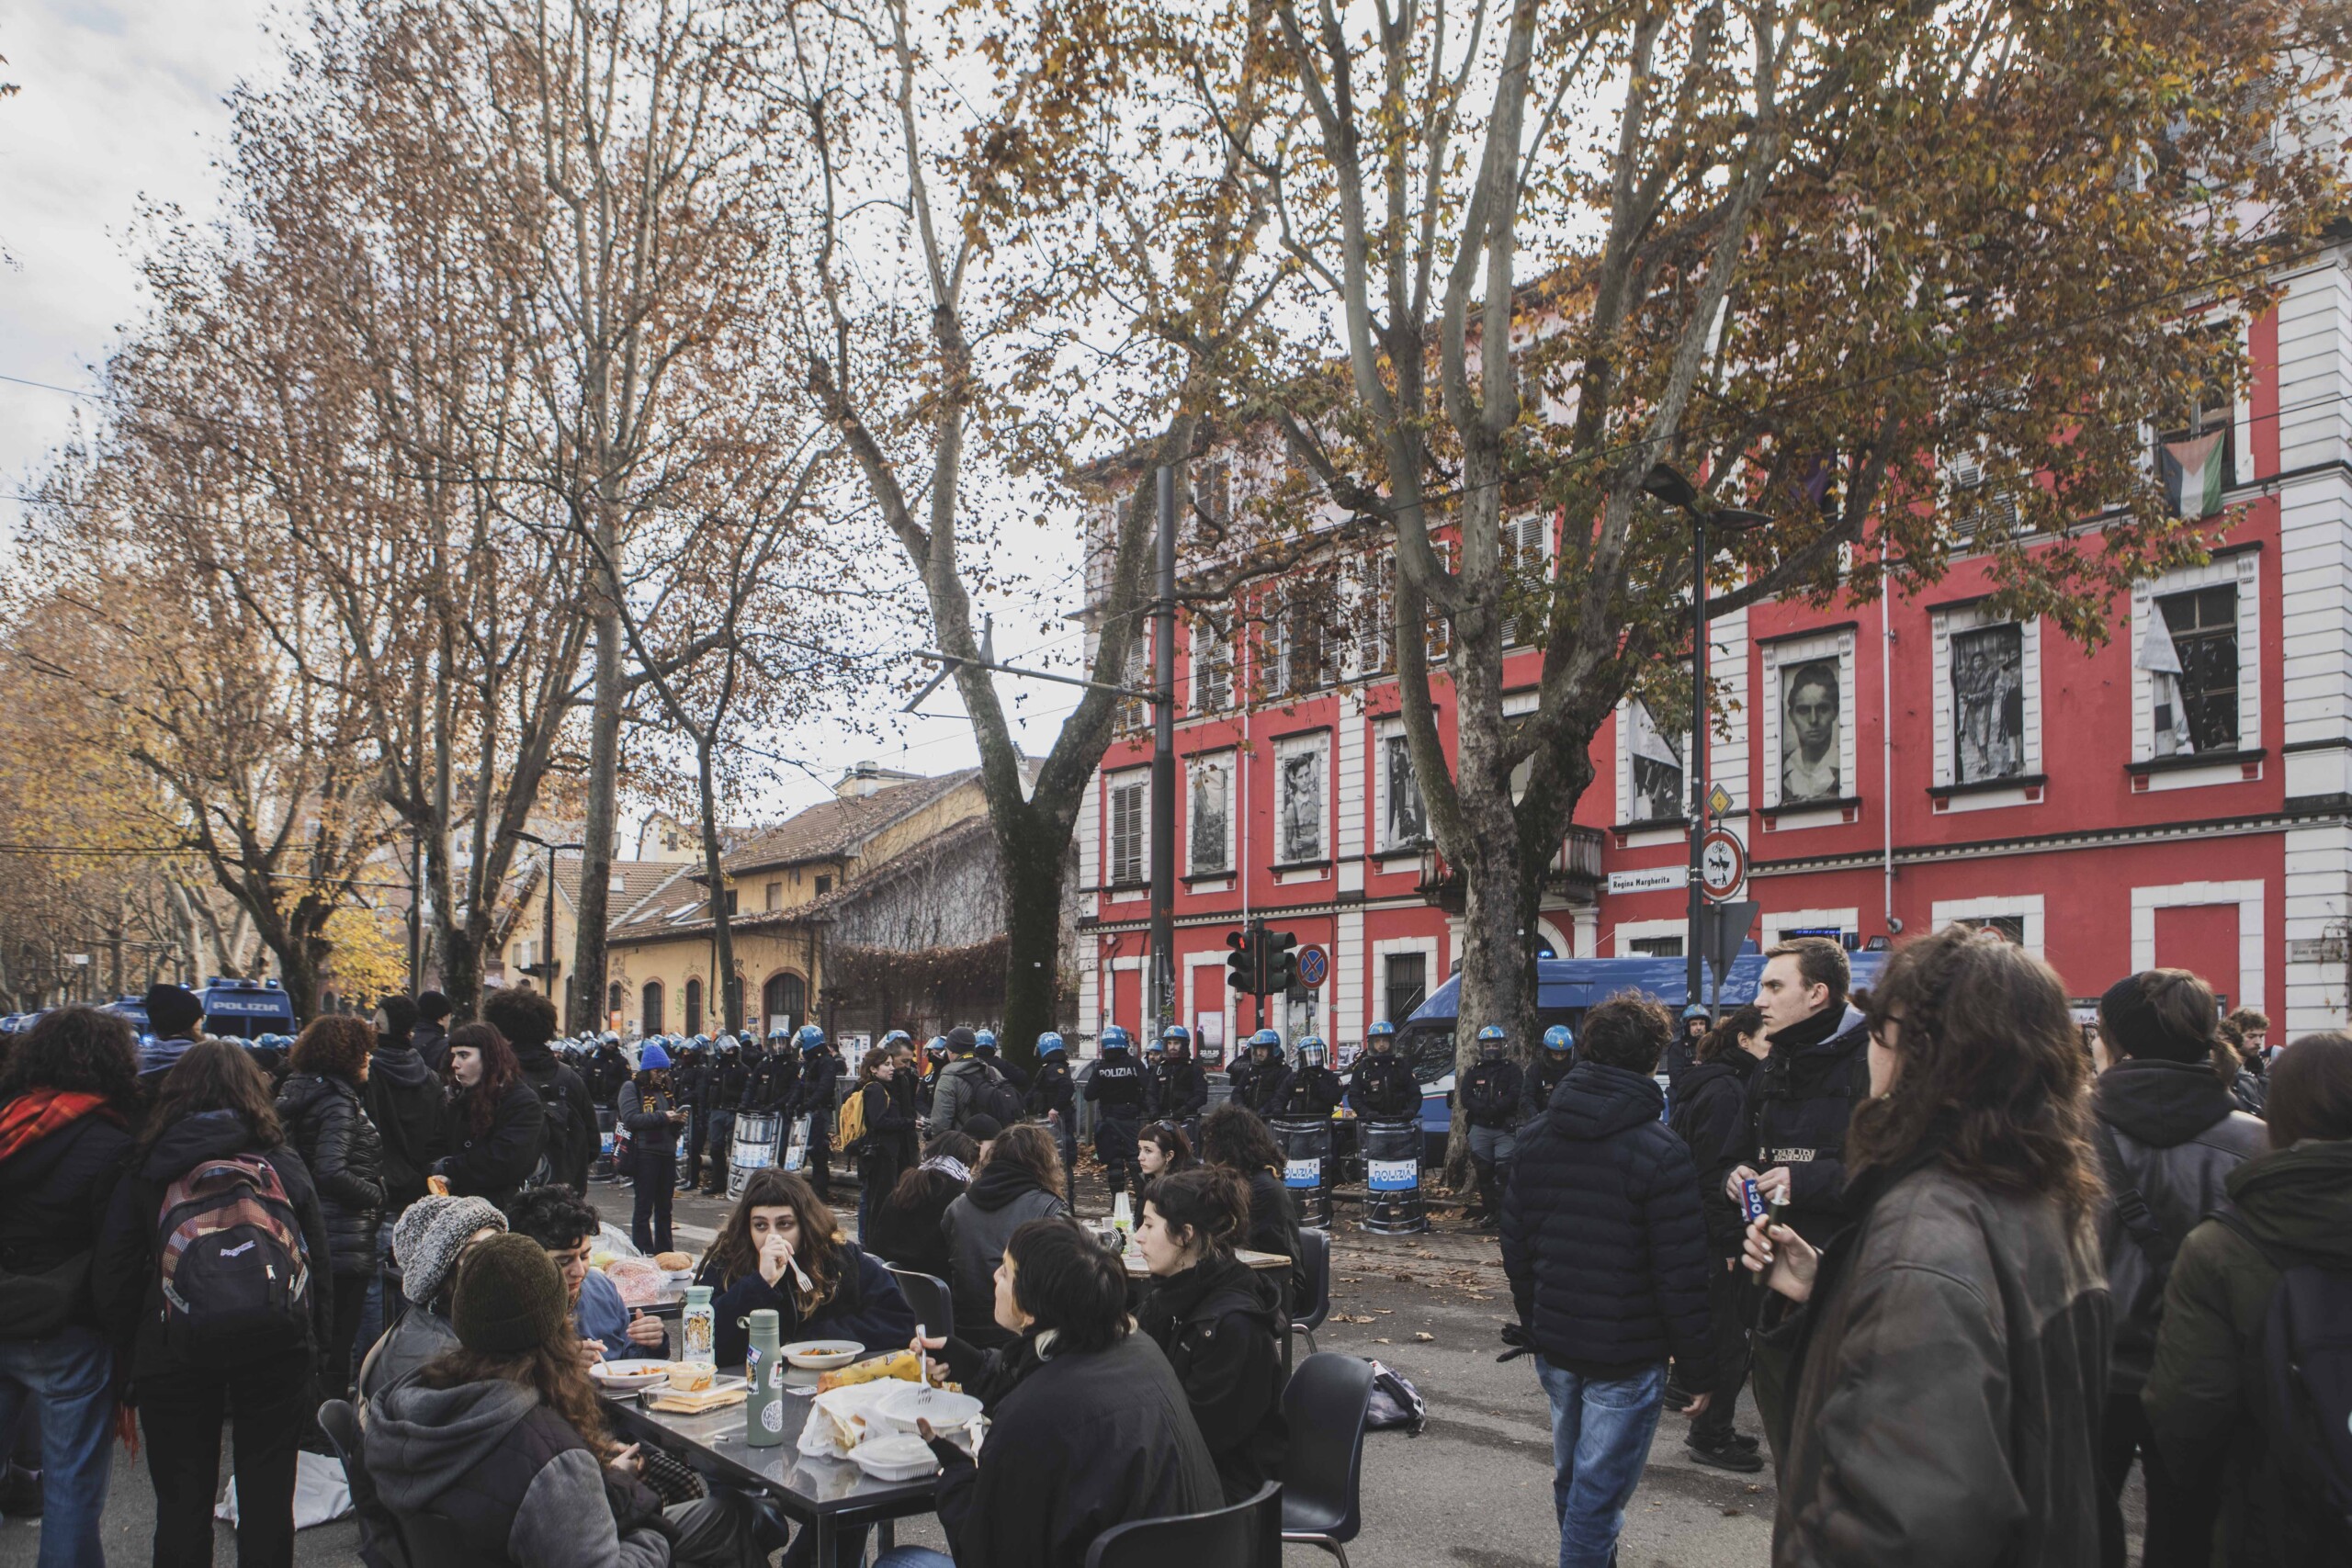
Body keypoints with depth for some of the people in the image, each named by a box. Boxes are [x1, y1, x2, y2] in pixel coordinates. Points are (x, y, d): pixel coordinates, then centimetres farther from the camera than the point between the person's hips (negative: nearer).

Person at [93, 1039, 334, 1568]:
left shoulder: (146, 1172, 4)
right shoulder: (283, 1163, 5)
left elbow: (111, 1273, 3)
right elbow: (319, 1263, 4)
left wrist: (132, 1355, 11)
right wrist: (315, 1346, 10)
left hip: (174, 1350, 0)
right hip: (276, 1345, 0)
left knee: (182, 1504, 12)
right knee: (267, 1499, 10)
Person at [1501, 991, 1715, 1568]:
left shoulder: (1535, 1138, 2)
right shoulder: (1660, 1153, -17)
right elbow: (1681, 1277, -16)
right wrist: (1699, 1369, -6)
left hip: (1554, 1346, 6)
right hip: (1627, 1356, -6)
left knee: (1570, 1477, 22)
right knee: (1598, 1493, 2)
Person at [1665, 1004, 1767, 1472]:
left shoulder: (1715, 1083, 14)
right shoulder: (1725, 1090, -17)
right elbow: (1713, 1173, -21)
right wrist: (1729, 1240, -19)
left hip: (1714, 1235, 10)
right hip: (1717, 1238, -10)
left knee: (1724, 1333, 17)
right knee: (1728, 1339, 0)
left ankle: (1711, 1430, 27)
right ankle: (1711, 1437, 11)